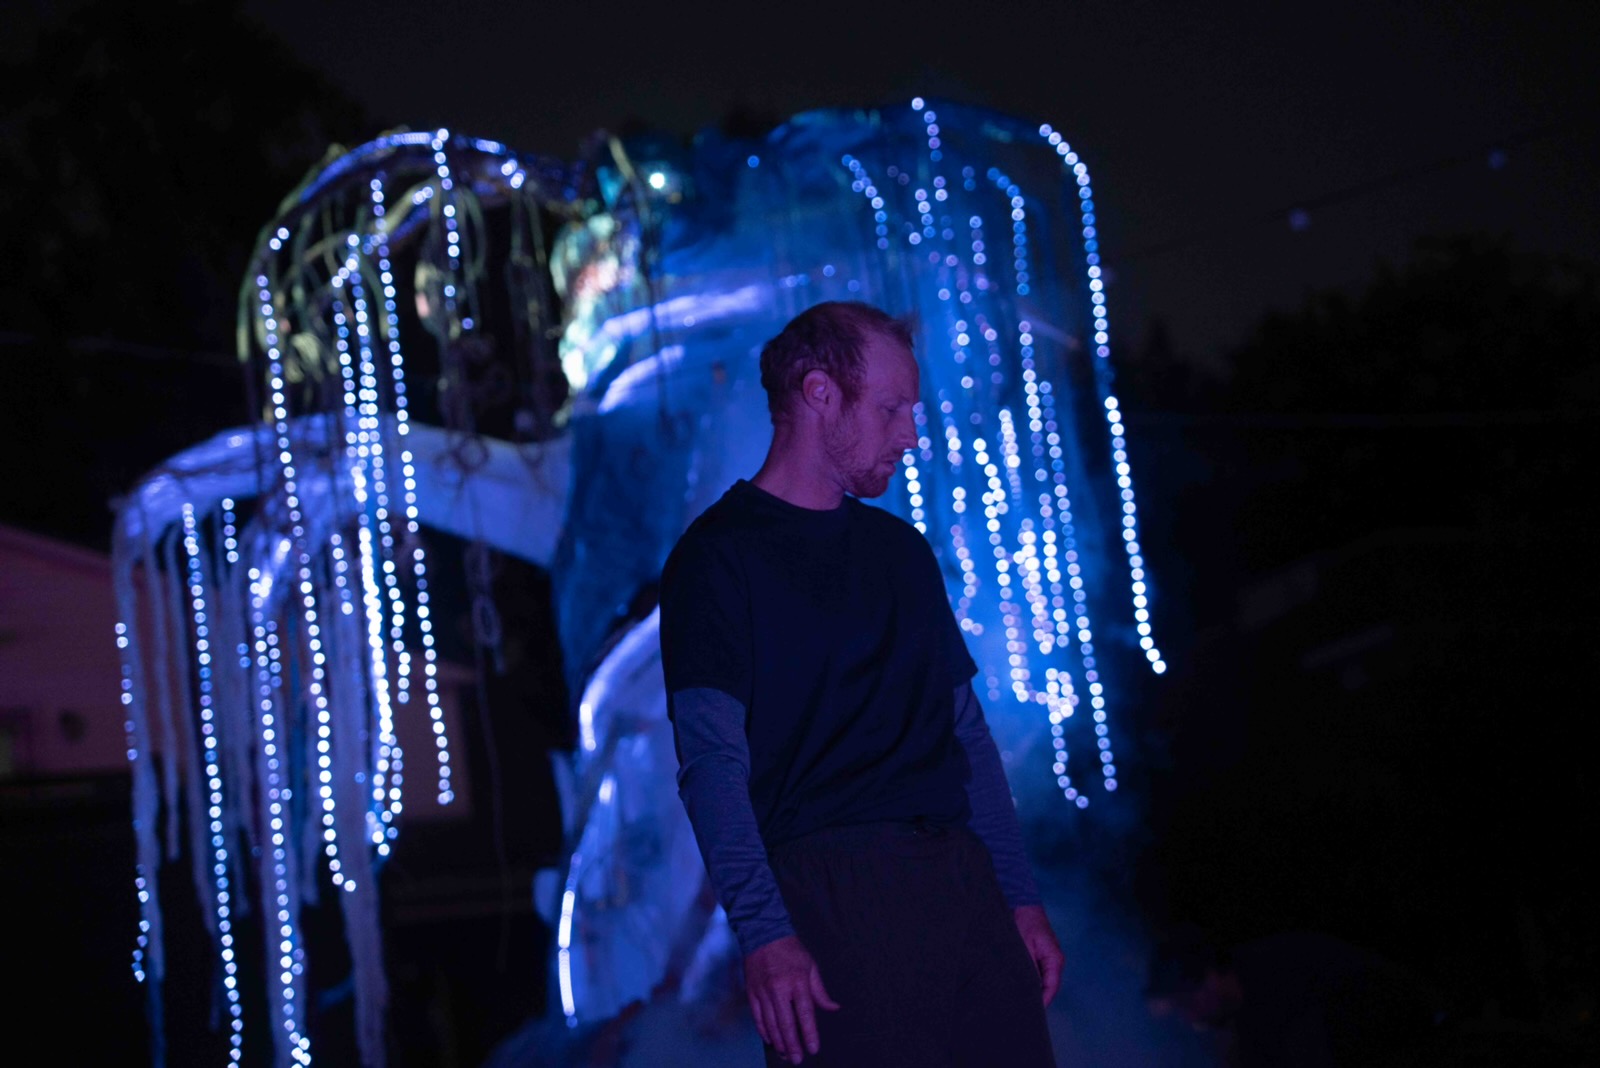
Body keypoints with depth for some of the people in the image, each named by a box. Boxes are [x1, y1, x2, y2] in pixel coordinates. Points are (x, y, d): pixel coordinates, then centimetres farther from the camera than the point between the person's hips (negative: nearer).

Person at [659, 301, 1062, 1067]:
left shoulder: (900, 549, 20)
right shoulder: (717, 557, -2)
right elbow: (712, 760, -11)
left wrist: (1020, 896, 13)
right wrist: (763, 932, -21)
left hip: (961, 881, 6)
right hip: (831, 889, -6)